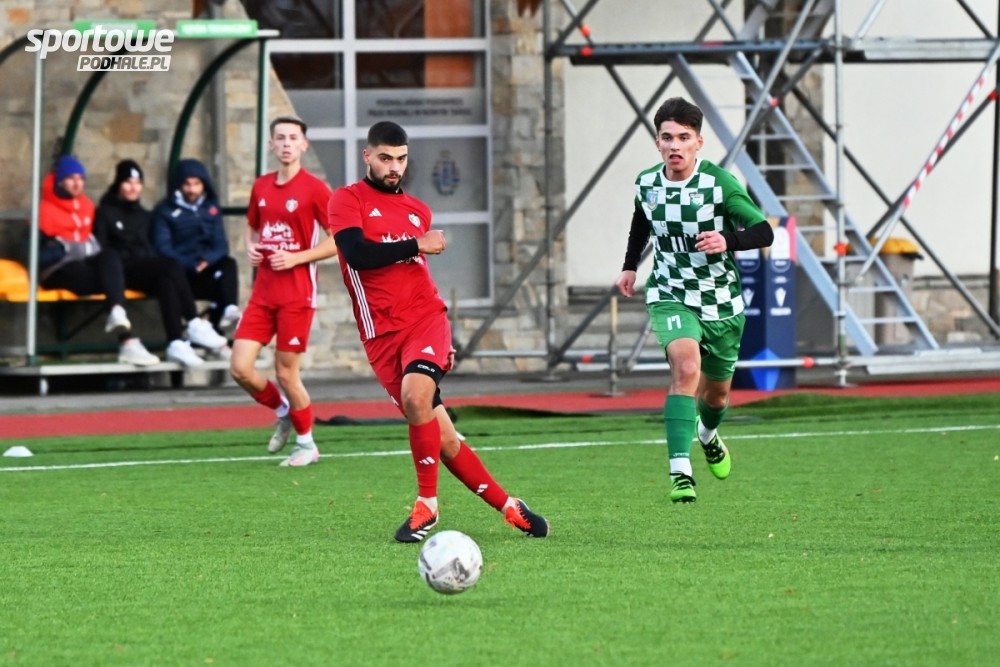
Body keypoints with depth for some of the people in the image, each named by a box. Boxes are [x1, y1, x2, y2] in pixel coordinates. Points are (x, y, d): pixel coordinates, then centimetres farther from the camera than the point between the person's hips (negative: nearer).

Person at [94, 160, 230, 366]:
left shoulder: (145, 217, 30)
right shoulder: (106, 214, 13)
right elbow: (102, 250, 1)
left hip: (148, 270, 5)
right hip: (122, 271, -5)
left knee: (166, 281, -33)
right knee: (172, 266, -31)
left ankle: (176, 343, -47)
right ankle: (194, 325, -36)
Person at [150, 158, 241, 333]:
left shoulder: (211, 208, 19)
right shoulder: (165, 211, 7)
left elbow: (221, 245, 11)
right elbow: (163, 248, -3)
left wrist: (208, 260, -14)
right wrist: (191, 266, -19)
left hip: (206, 268, 3)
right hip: (179, 274, -3)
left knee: (228, 264, -31)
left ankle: (228, 309, -50)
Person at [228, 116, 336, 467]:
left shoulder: (314, 188, -9)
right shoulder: (261, 187, 9)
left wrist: (297, 258, -16)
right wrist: (251, 247, 3)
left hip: (297, 294, -6)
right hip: (263, 292, 6)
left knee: (286, 372, -3)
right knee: (240, 368, -3)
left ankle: (306, 444, 17)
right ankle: (283, 412, 25)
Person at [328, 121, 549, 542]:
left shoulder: (418, 210, 17)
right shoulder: (347, 200, 2)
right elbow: (358, 254, -16)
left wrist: (444, 340, 26)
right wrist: (417, 245, -8)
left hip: (426, 318, 2)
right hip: (382, 333, -2)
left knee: (415, 396, -28)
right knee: (442, 437, -3)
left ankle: (427, 505, -16)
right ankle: (508, 506, 10)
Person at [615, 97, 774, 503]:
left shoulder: (720, 184, -18)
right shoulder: (647, 184, -6)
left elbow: (764, 233, -19)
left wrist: (728, 240, -37)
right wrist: (630, 266, 23)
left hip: (722, 302, 0)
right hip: (671, 297, 0)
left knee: (716, 393, 16)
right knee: (686, 367, -28)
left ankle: (708, 434, 55)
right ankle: (680, 472, -33)